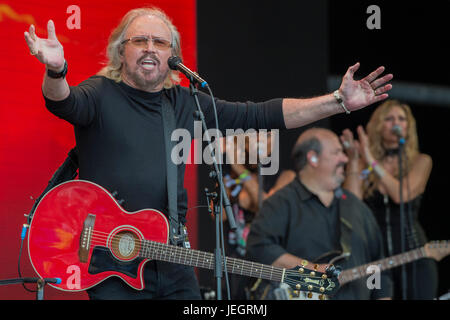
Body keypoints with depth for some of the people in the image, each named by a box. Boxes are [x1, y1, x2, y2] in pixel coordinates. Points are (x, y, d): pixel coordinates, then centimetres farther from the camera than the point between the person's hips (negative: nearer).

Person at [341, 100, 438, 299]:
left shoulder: (420, 161, 5)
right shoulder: (363, 164, 7)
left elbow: (402, 195, -13)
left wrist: (372, 162, -13)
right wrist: (353, 160, -9)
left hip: (413, 256, -1)